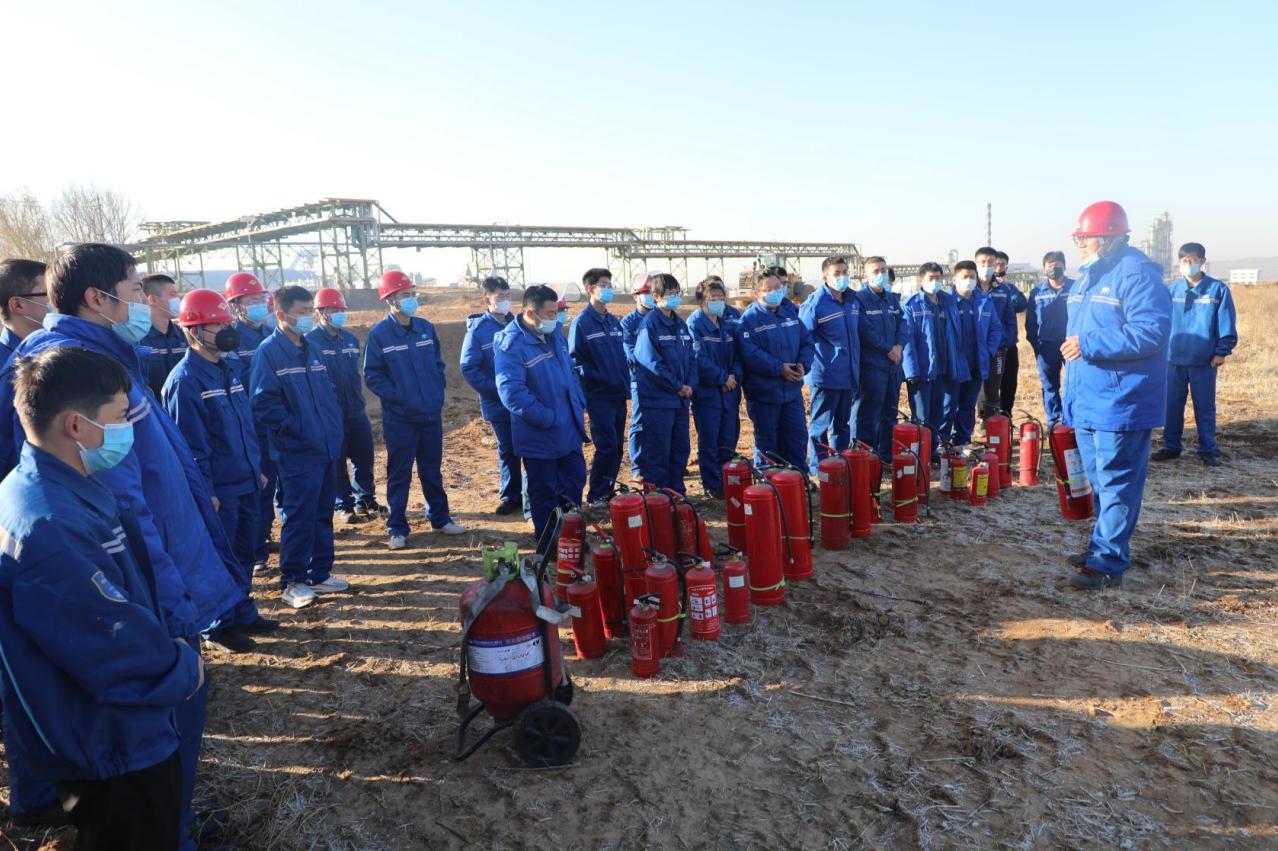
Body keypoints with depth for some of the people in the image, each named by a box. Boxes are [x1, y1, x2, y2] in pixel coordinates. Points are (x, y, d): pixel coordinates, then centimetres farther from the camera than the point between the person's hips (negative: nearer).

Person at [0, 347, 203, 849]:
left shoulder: (69, 489, 1)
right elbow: (118, 647, -29)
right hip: (109, 749, -9)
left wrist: (174, 658, 3)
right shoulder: (48, 527, -33)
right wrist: (183, 669, -11)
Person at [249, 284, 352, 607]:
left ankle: (320, 574, 26)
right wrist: (297, 429, -16)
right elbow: (263, 402, -16)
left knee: (323, 514, 14)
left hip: (327, 447, 7)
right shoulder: (269, 352, -10)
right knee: (299, 517, -1)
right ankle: (291, 582, 11)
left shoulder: (312, 349, 13)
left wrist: (334, 428, 9)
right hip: (297, 452, -7)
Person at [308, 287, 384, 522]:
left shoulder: (351, 339, 10)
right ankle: (343, 505, 18)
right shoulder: (310, 341, -9)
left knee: (364, 458, 11)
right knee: (336, 461, 5)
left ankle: (365, 501, 25)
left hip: (356, 411, 6)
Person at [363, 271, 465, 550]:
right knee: (399, 474, 5)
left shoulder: (426, 328, 4)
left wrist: (438, 396, 5)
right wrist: (397, 397, -15)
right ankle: (397, 529, 16)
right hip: (399, 419, -4)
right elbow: (372, 375, -8)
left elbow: (439, 365, 13)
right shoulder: (379, 334, -10)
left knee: (432, 471, 16)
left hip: (431, 415, 4)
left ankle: (440, 518, 30)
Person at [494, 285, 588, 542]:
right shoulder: (511, 344, -19)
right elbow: (512, 392, -25)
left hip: (569, 430, 8)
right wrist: (547, 418, -22)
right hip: (539, 435, -8)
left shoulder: (554, 334, 6)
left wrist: (579, 405, 9)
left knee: (576, 479, 17)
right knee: (544, 491, 6)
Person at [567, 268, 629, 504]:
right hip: (599, 396, -7)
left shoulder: (614, 322, 13)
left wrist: (626, 382, 10)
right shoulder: (582, 322, -8)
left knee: (616, 447, 11)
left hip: (619, 394, 7)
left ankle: (608, 490, 23)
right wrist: (596, 379, -16)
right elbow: (575, 360, -10)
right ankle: (596, 496, 5)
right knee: (606, 446, -8)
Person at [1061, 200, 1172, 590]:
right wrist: (1071, 395, 20)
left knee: (1115, 483, -4)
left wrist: (1089, 345, -24)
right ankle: (1105, 548, 30)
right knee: (1100, 481, 17)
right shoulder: (1086, 279, 15)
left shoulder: (1137, 275, -14)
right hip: (1087, 402, 9)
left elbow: (1151, 332, -24)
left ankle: (1107, 562, 2)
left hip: (1119, 404, -9)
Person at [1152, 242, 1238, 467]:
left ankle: (1208, 450, 15)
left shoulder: (1218, 289, -3)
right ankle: (1171, 446, 20)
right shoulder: (1173, 290, 3)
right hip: (1174, 359, 2)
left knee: (1205, 407, 6)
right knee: (1172, 405, 8)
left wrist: (1222, 351, -6)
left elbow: (1226, 323, -2)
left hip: (1204, 361, -2)